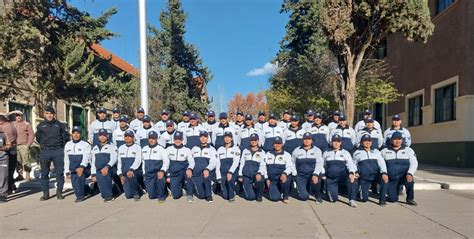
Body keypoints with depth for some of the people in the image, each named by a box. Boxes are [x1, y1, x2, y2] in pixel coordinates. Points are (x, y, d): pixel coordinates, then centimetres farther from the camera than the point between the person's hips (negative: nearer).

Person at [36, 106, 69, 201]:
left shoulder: (60, 125, 4)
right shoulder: (41, 126, 8)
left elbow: (65, 137, 8)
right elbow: (38, 137, 20)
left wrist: (61, 146, 5)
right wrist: (43, 145, 11)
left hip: (58, 151, -1)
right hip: (45, 152, 2)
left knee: (59, 172, 1)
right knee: (44, 173, 4)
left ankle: (59, 192, 9)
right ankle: (45, 193, 13)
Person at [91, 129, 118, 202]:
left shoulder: (112, 146, 7)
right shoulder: (95, 148, 24)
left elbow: (114, 159, -8)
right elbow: (93, 162, 21)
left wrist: (107, 167, -25)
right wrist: (93, 174, 11)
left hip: (109, 170, -5)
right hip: (99, 172, 5)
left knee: (104, 176, -32)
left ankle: (109, 196, -21)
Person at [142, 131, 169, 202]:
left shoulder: (160, 149, -2)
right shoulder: (144, 149, 13)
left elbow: (166, 161, -8)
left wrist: (162, 171, -23)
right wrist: (144, 173, 14)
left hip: (157, 172, -4)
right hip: (148, 174, 4)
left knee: (160, 177, -40)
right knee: (151, 195, -5)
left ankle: (161, 196, -15)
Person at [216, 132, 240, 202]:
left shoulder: (236, 148, 6)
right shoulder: (220, 149, 16)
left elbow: (236, 162, -7)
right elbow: (218, 164, 11)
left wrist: (230, 172, -21)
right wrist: (219, 177, 1)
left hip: (233, 172, -2)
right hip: (223, 173, 2)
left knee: (230, 179, -35)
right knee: (225, 196, -6)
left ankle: (232, 196, -13)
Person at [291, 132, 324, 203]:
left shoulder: (317, 150, 2)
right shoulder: (296, 151, 8)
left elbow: (319, 163, -10)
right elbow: (292, 163, 16)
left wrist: (315, 174, -25)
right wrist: (295, 174, 5)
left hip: (313, 174, -1)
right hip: (301, 175, 1)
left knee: (315, 180, -37)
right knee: (304, 197, -11)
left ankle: (318, 197, -8)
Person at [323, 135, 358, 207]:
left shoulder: (345, 152, 8)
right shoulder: (326, 153, 14)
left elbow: (350, 164, -7)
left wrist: (351, 173, -27)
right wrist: (323, 175, 7)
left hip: (342, 177, -1)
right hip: (330, 179, 1)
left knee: (351, 178, -36)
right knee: (333, 199, -15)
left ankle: (352, 200, -26)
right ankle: (331, 190, 20)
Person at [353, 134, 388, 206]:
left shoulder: (376, 151, 11)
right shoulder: (357, 152, 9)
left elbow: (381, 162, -3)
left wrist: (384, 173, -22)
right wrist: (355, 172, -3)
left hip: (375, 175, 1)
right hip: (364, 178, -1)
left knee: (384, 178, -33)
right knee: (364, 198, -8)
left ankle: (382, 199, -15)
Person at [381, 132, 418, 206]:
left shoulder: (408, 150, 8)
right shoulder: (384, 151, 9)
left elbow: (414, 163, -2)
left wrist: (410, 173, -20)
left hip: (403, 175, 0)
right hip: (391, 178, 0)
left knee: (409, 179, -35)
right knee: (393, 199, -9)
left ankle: (410, 199, -15)